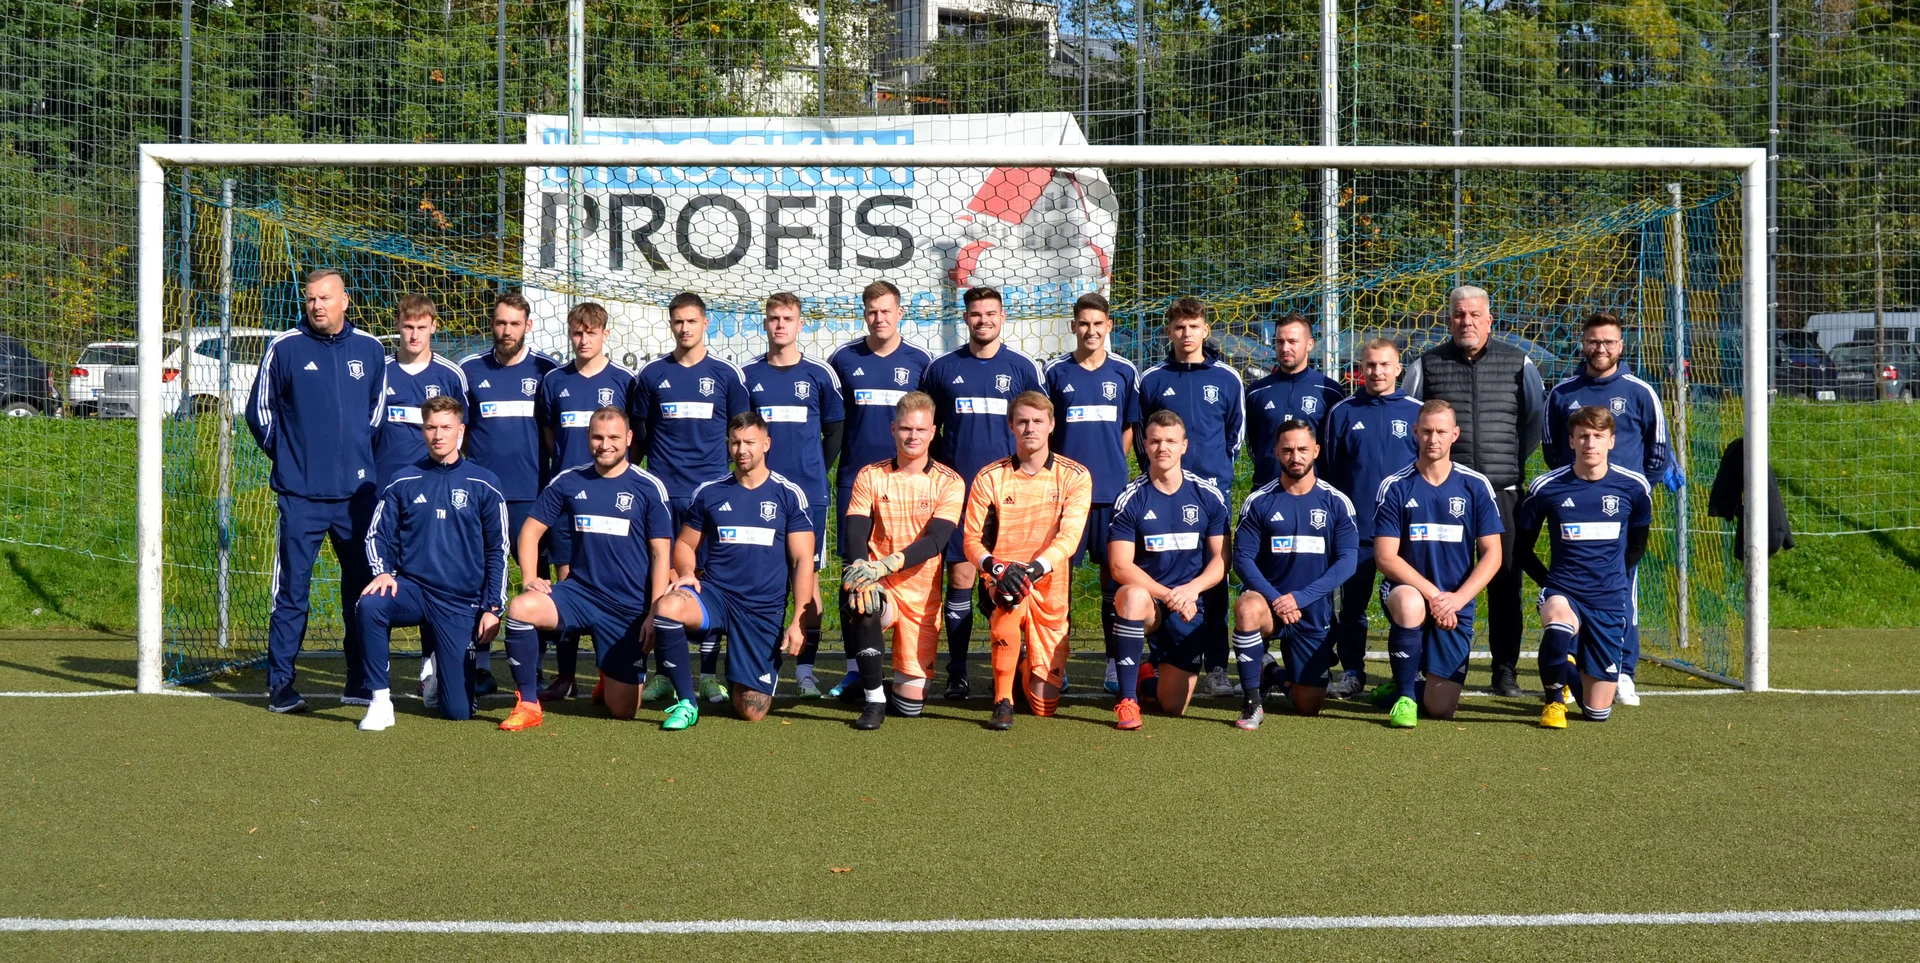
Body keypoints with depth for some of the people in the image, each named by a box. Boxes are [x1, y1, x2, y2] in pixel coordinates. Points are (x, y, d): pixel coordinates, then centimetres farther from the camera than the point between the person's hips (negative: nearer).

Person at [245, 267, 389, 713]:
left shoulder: (370, 349, 7)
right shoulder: (284, 348, -1)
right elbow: (260, 411, 9)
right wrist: (287, 454, 9)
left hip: (357, 492, 3)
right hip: (300, 495, -3)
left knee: (364, 589, 7)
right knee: (292, 592, -2)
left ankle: (361, 684, 17)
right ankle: (280, 685, 6)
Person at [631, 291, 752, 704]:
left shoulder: (727, 374, 4)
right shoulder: (651, 374, 7)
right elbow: (638, 430, 15)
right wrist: (657, 469, 11)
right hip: (663, 493, 1)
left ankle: (709, 674, 6)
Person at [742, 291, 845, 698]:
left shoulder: (821, 374, 3)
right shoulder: (748, 374, 5)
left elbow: (836, 429, 11)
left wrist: (818, 470, 5)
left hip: (809, 492, 0)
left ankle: (805, 669, 6)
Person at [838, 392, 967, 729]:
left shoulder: (949, 482, -1)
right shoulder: (870, 476, 3)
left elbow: (935, 541, -13)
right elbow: (856, 533, -8)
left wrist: (886, 564, -29)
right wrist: (861, 569, -30)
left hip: (922, 594, 0)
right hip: (880, 587, 0)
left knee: (911, 703, -3)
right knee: (861, 601, -39)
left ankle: (903, 674, 37)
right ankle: (873, 700, -20)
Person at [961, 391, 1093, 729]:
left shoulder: (1074, 476, -2)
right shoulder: (989, 478, -1)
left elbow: (1070, 536, -14)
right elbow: (972, 540, -4)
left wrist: (1034, 568, -31)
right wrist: (997, 567, -26)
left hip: (1050, 587, 1)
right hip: (1001, 579, -1)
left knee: (1045, 703, -2)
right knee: (1011, 598, -41)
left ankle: (1027, 662, 37)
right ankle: (1002, 702, -22)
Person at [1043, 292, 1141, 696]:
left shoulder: (1124, 372, 5)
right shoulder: (1056, 371, 3)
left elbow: (1130, 427, 13)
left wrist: (1112, 464, 5)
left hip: (1112, 489, 1)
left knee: (1114, 574, 4)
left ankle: (1115, 663, 12)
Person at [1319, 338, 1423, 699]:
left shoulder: (1417, 412, 4)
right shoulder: (1342, 413, 6)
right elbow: (1327, 470, 9)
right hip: (1355, 529, 1)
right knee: (1351, 604, 4)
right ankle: (1351, 673, 14)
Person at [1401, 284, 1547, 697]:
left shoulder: (1518, 363, 7)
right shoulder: (1426, 365, 6)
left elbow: (1536, 417, 17)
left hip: (1502, 491, 0)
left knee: (1505, 580, 1)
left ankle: (1505, 670, 9)